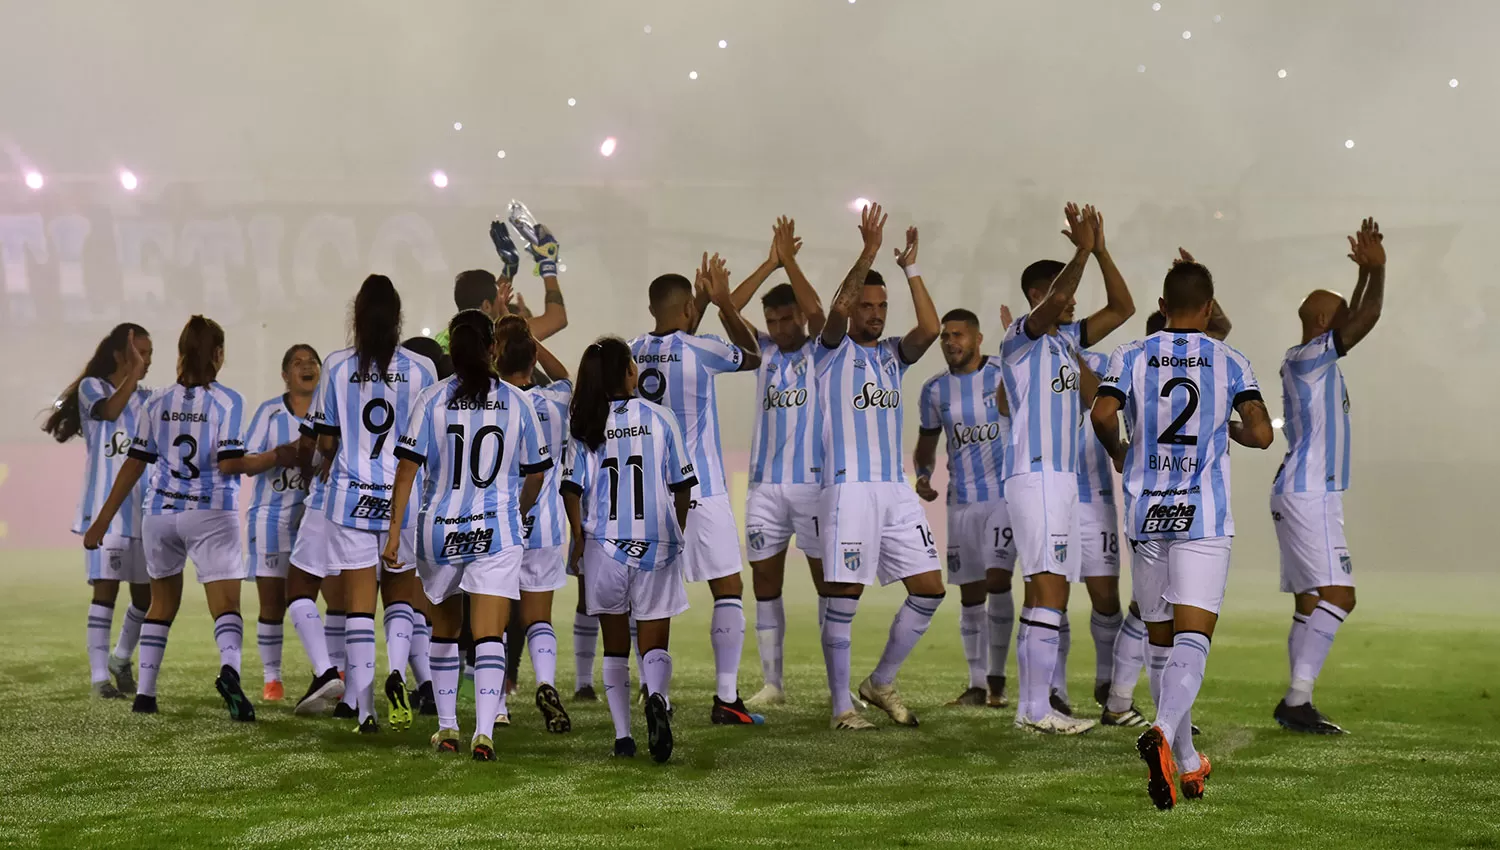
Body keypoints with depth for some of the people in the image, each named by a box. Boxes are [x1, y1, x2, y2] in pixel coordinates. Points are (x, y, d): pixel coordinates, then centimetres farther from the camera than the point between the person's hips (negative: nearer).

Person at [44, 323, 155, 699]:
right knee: (106, 589, -9)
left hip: (143, 510, 5)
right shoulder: (92, 387, 0)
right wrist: (134, 370, -24)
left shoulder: (148, 399, 13)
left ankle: (121, 659, 30)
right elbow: (109, 411, -23)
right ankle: (99, 676, -5)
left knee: (145, 594, 8)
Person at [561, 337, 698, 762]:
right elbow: (682, 485, 3)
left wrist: (578, 537, 8)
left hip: (603, 544, 1)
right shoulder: (660, 418, 0)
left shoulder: (584, 424, 0)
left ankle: (623, 736, 9)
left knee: (615, 646, 13)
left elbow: (572, 488, -3)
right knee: (654, 642, 3)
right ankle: (655, 697, -28)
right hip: (656, 542, -1)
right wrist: (678, 532, 17)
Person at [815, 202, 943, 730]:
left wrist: (911, 269, -3)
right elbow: (838, 307, -17)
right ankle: (841, 705, 3)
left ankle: (881, 682, 16)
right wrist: (869, 251, -22)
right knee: (843, 597, -4)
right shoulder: (833, 349, 4)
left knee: (929, 588, 2)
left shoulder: (892, 354, 17)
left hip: (896, 489, 6)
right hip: (848, 487, -6)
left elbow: (930, 330, -2)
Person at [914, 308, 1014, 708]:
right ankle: (977, 683, 14)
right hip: (961, 502, 4)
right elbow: (927, 443, 16)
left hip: (1006, 494, -4)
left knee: (997, 582, -15)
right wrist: (922, 474, -3)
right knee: (970, 594, 6)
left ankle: (997, 679, -7)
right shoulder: (935, 390, 5)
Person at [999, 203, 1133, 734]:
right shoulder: (1020, 337, -5)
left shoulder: (1067, 339, 18)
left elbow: (1122, 309, 15)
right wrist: (1082, 253, -29)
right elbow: (1051, 305, -26)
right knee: (1049, 587, -15)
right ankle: (1038, 709, -16)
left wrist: (1100, 252, 5)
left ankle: (1032, 704, 11)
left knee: (1046, 591, 8)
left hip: (1063, 476, 9)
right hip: (1033, 476, -9)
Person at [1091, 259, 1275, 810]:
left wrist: (1117, 451, 9)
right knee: (1191, 639, -10)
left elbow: (1102, 413, -12)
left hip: (1146, 516, 2)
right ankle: (1163, 733, -36)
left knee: (1161, 643, 13)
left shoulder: (1130, 357, 4)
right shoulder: (1231, 364, 2)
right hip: (1204, 519, -2)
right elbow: (1261, 434, -5)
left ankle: (1186, 761, 21)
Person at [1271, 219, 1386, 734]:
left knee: (1312, 604, 8)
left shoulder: (1315, 361, 18)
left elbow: (1356, 320, 35)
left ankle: (1296, 704, 8)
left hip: (1309, 495, 11)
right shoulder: (1307, 358, -10)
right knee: (1338, 595, -16)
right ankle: (1297, 700, -20)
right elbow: (1367, 317, -15)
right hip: (1307, 495, -11)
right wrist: (1376, 268, -2)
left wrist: (1367, 271, 35)